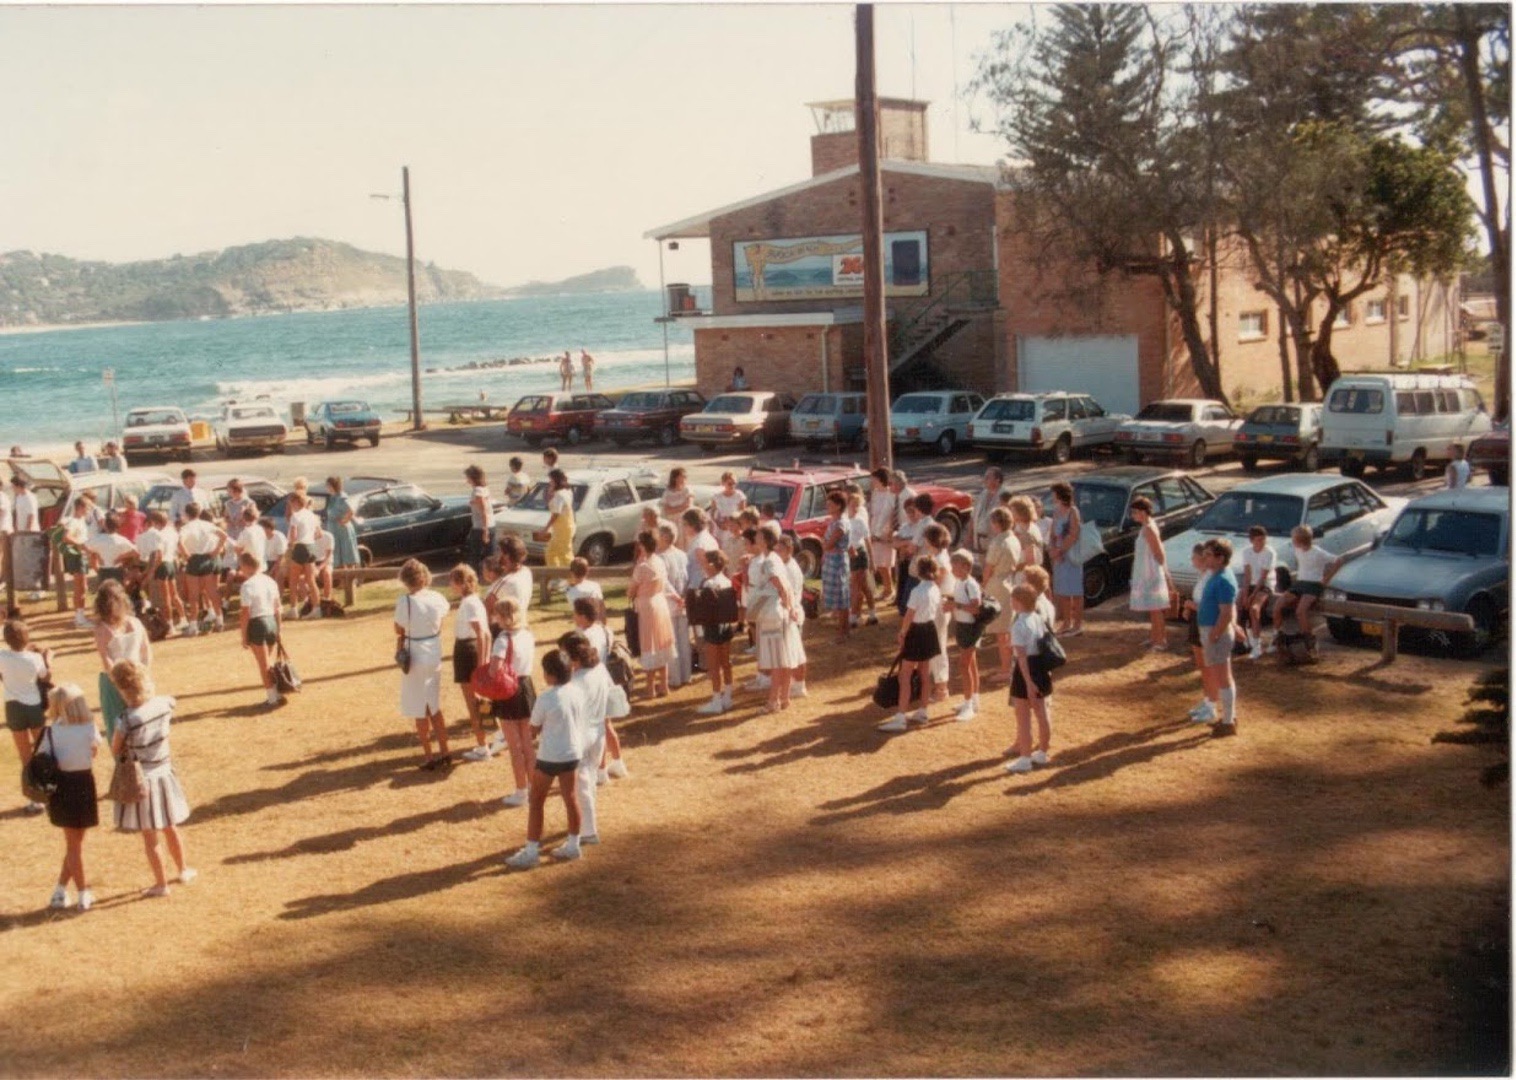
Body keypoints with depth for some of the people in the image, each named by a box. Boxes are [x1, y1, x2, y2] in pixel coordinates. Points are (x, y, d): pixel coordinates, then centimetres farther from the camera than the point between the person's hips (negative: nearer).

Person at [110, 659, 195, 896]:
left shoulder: (127, 719, -25)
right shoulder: (165, 705, -12)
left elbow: (115, 750, -11)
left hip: (141, 781, -5)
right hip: (164, 775, 5)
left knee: (149, 836, 11)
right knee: (170, 828, 25)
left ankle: (161, 884, 21)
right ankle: (184, 870, 40)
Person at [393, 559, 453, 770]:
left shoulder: (405, 601, -20)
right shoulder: (437, 598, -4)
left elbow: (398, 630, -10)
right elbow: (439, 626, 5)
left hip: (415, 657, -5)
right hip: (435, 654, 5)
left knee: (420, 711, 8)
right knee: (435, 707, 18)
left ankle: (428, 756, 14)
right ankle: (444, 753, 21)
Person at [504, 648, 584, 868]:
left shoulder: (545, 698, -20)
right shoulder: (576, 693, -3)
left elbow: (535, 726, -8)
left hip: (549, 757, -6)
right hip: (573, 754, 6)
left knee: (536, 803, 5)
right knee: (571, 799, 16)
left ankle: (531, 852, 8)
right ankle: (573, 845, 26)